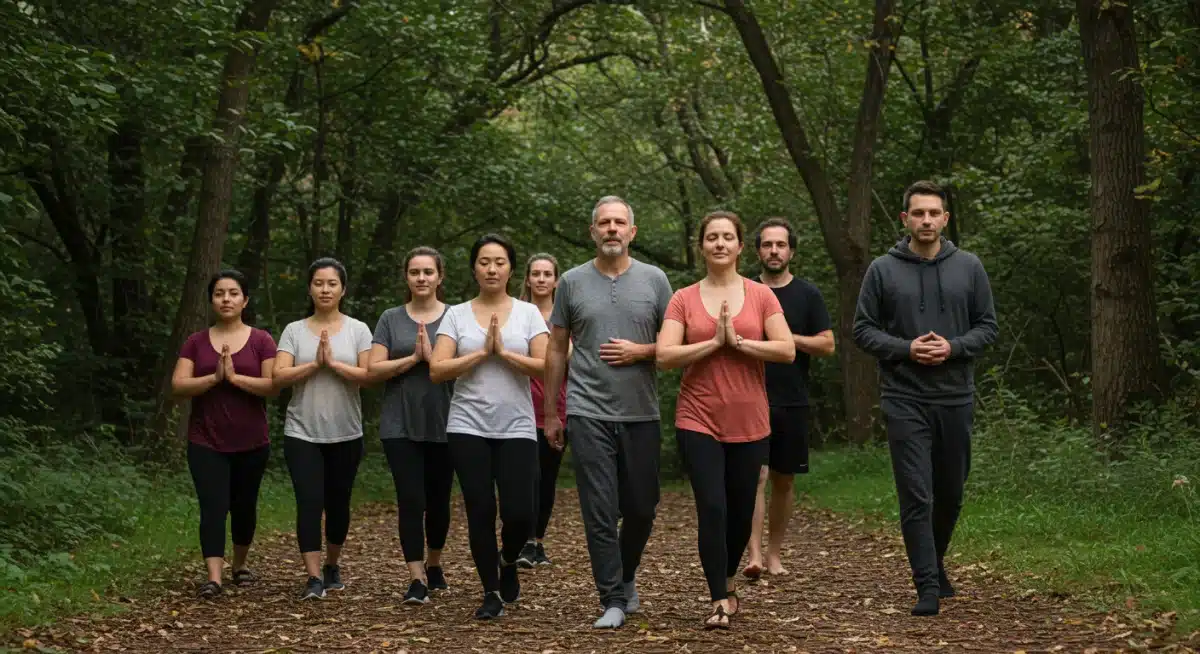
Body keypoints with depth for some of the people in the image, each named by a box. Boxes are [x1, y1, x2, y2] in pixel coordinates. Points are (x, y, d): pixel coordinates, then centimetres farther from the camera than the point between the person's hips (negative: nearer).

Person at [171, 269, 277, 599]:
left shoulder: (261, 341, 0)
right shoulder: (196, 342, 4)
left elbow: (273, 385, -9)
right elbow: (178, 386, -4)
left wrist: (235, 376, -19)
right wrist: (215, 377, -18)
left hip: (251, 442, 0)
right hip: (206, 442, 0)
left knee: (244, 506, 14)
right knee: (213, 507, -10)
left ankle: (240, 563, 35)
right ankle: (213, 577, -18)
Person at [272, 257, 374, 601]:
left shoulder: (358, 330, 3)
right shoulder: (294, 330, 4)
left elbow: (369, 375, -8)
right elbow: (279, 377, -6)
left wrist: (333, 363, -16)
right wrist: (315, 363, -16)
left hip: (345, 434, 1)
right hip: (302, 434, -1)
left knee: (338, 502, 11)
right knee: (309, 502, -11)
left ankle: (332, 566, 30)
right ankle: (314, 577, -11)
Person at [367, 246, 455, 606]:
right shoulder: (391, 319, 7)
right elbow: (374, 370, -1)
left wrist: (432, 356, -16)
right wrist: (414, 358, -11)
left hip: (442, 424, 0)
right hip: (400, 425, 0)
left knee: (438, 499, 11)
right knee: (410, 500, -8)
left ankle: (434, 564, 32)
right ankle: (417, 579, -8)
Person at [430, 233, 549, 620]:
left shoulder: (528, 313, 5)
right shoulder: (456, 315, 5)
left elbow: (546, 367, -5)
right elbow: (437, 370, -4)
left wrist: (503, 352, -12)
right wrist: (483, 352, -10)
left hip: (517, 429, 0)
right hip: (468, 428, 0)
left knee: (519, 513, -8)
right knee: (480, 512, -2)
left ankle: (508, 563, 25)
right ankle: (492, 593, 14)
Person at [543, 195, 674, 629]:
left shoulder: (654, 280, 5)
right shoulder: (572, 281, 5)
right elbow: (557, 349, 10)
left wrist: (640, 351, -12)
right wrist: (550, 412, 8)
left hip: (641, 414, 1)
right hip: (589, 413, -1)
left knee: (641, 508, 9)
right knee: (600, 512, -4)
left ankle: (626, 576, 34)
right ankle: (613, 601, 3)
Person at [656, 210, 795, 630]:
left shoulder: (761, 295, 3)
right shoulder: (683, 299, 2)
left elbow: (787, 351, -6)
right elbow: (665, 356, -8)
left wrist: (738, 341, -14)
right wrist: (715, 342, -14)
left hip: (749, 422, 1)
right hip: (698, 421, -1)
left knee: (741, 512, 10)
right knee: (712, 509, -10)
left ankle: (727, 582, 35)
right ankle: (720, 602, -1)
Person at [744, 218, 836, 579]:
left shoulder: (808, 295, 5)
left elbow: (827, 345, -1)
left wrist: (786, 335, -12)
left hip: (792, 402, 1)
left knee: (783, 480, 8)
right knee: (755, 474, -13)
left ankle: (774, 554, 18)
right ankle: (754, 554, -19)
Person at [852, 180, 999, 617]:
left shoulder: (968, 267, 5)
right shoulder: (883, 270, 0)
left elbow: (988, 326, 7)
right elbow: (863, 330, 2)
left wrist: (953, 347, -12)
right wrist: (906, 349, -14)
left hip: (956, 400, 2)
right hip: (905, 401, -2)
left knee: (950, 495, 14)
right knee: (916, 497, -5)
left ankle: (935, 563, 37)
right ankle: (927, 586, -1)